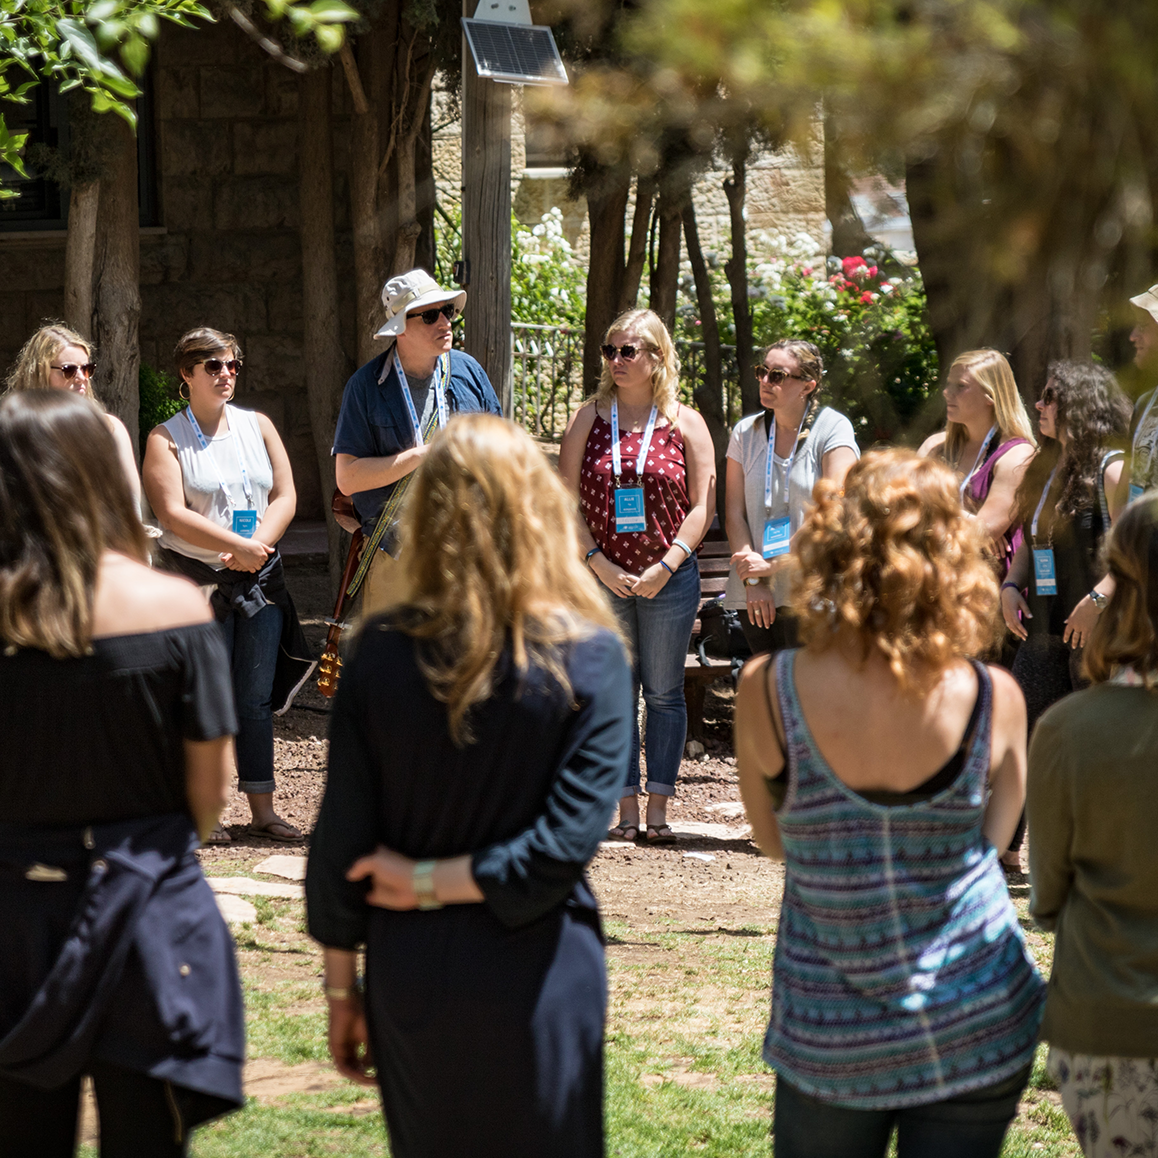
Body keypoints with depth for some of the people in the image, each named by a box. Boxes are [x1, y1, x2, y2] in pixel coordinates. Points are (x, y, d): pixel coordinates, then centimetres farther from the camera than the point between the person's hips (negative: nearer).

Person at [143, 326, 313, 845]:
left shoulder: (258, 427, 11)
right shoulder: (166, 438, -2)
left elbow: (285, 496, 6)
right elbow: (173, 514, -12)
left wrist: (254, 550, -10)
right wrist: (241, 547, -17)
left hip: (259, 577, 4)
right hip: (196, 580, -4)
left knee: (257, 697, 4)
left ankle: (262, 808, 9)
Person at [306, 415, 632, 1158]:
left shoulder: (382, 652, -6)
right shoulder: (590, 657, -10)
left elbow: (341, 842, -2)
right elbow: (567, 843, -18)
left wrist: (342, 989, 7)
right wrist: (439, 882, -8)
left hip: (410, 979, 2)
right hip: (534, 982, -2)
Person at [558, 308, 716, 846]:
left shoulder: (685, 423, 3)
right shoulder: (588, 419, 5)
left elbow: (701, 506, 0)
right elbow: (567, 502, 3)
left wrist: (665, 567, -10)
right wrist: (599, 563, -9)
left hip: (669, 577, -1)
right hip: (604, 578, 1)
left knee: (664, 694, 3)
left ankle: (658, 809, 8)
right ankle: (625, 810, 7)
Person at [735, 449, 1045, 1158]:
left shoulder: (766, 693, -14)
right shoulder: (995, 700, -13)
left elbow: (774, 839, 2)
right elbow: (993, 841, 2)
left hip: (832, 1040, 0)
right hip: (979, 1032, 0)